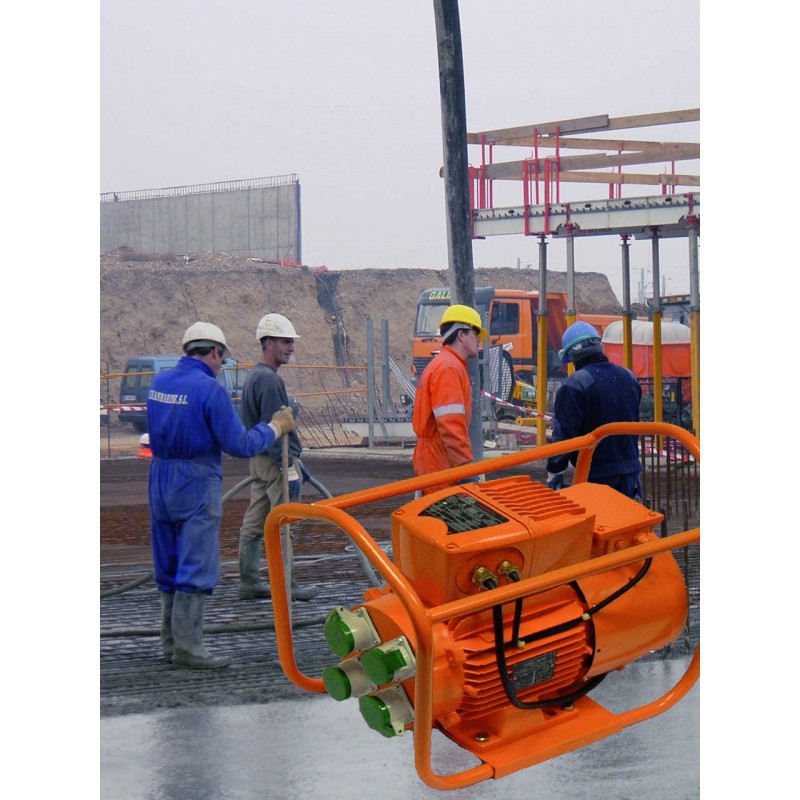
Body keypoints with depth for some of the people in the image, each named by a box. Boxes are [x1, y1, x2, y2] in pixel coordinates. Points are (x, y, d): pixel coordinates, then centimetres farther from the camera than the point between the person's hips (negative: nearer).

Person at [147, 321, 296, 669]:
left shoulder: (159, 381, 7)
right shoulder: (209, 388, -15)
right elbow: (239, 445, -14)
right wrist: (275, 427, 0)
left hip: (160, 480, 8)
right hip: (196, 484, -8)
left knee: (168, 566, 14)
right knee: (197, 566, -4)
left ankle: (170, 641, 21)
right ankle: (187, 645, -4)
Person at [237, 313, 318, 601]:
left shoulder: (254, 376, 16)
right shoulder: (269, 380, -18)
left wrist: (295, 462, 25)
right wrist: (290, 469, -21)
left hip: (258, 459, 11)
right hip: (275, 461, -11)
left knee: (254, 523, 11)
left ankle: (249, 582, 16)